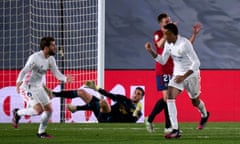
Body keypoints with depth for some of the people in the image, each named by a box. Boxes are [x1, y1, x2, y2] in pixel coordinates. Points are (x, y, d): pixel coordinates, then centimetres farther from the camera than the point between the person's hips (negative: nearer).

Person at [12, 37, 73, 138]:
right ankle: (17, 113, 3)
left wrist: (66, 79, -17)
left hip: (38, 88, 8)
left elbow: (57, 74, 4)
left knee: (49, 110, 4)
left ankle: (41, 132, 21)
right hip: (28, 88, -8)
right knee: (39, 110, -22)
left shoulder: (50, 59, 2)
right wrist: (19, 81, -48)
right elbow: (24, 71, -29)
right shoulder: (35, 57, -22)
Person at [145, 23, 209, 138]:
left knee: (195, 102, 14)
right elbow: (162, 61, 6)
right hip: (178, 75, 5)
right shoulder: (168, 44, -4)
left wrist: (183, 77, -31)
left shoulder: (184, 44, -27)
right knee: (170, 97, -18)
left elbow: (196, 63, -25)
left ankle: (204, 115, 52)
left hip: (191, 74, -5)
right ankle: (175, 130, -20)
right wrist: (151, 51, -8)